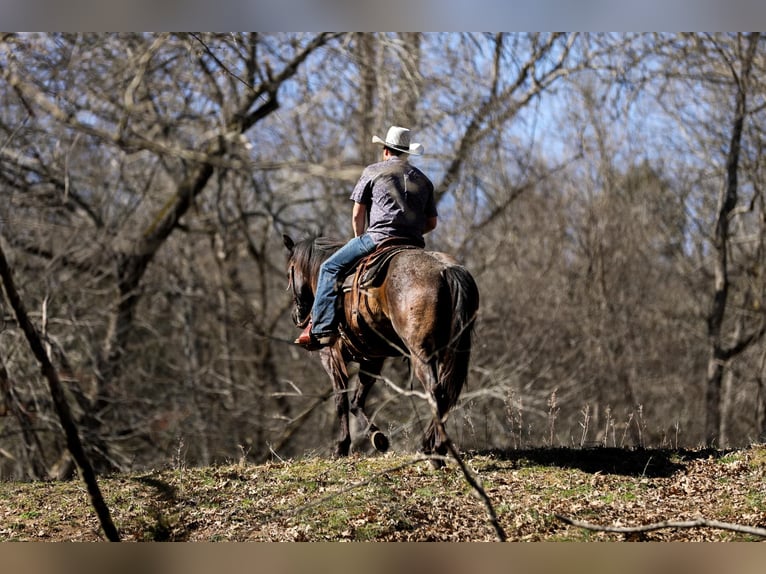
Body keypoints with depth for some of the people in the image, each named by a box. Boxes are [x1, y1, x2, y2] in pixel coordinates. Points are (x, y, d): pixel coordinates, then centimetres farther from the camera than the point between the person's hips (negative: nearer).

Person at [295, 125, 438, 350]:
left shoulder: (373, 171, 9)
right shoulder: (423, 180, 21)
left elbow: (357, 215, 7)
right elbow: (432, 222, 20)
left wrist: (360, 239, 22)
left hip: (379, 236, -5)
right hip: (414, 245, 5)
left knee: (330, 268, 4)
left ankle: (322, 329, -9)